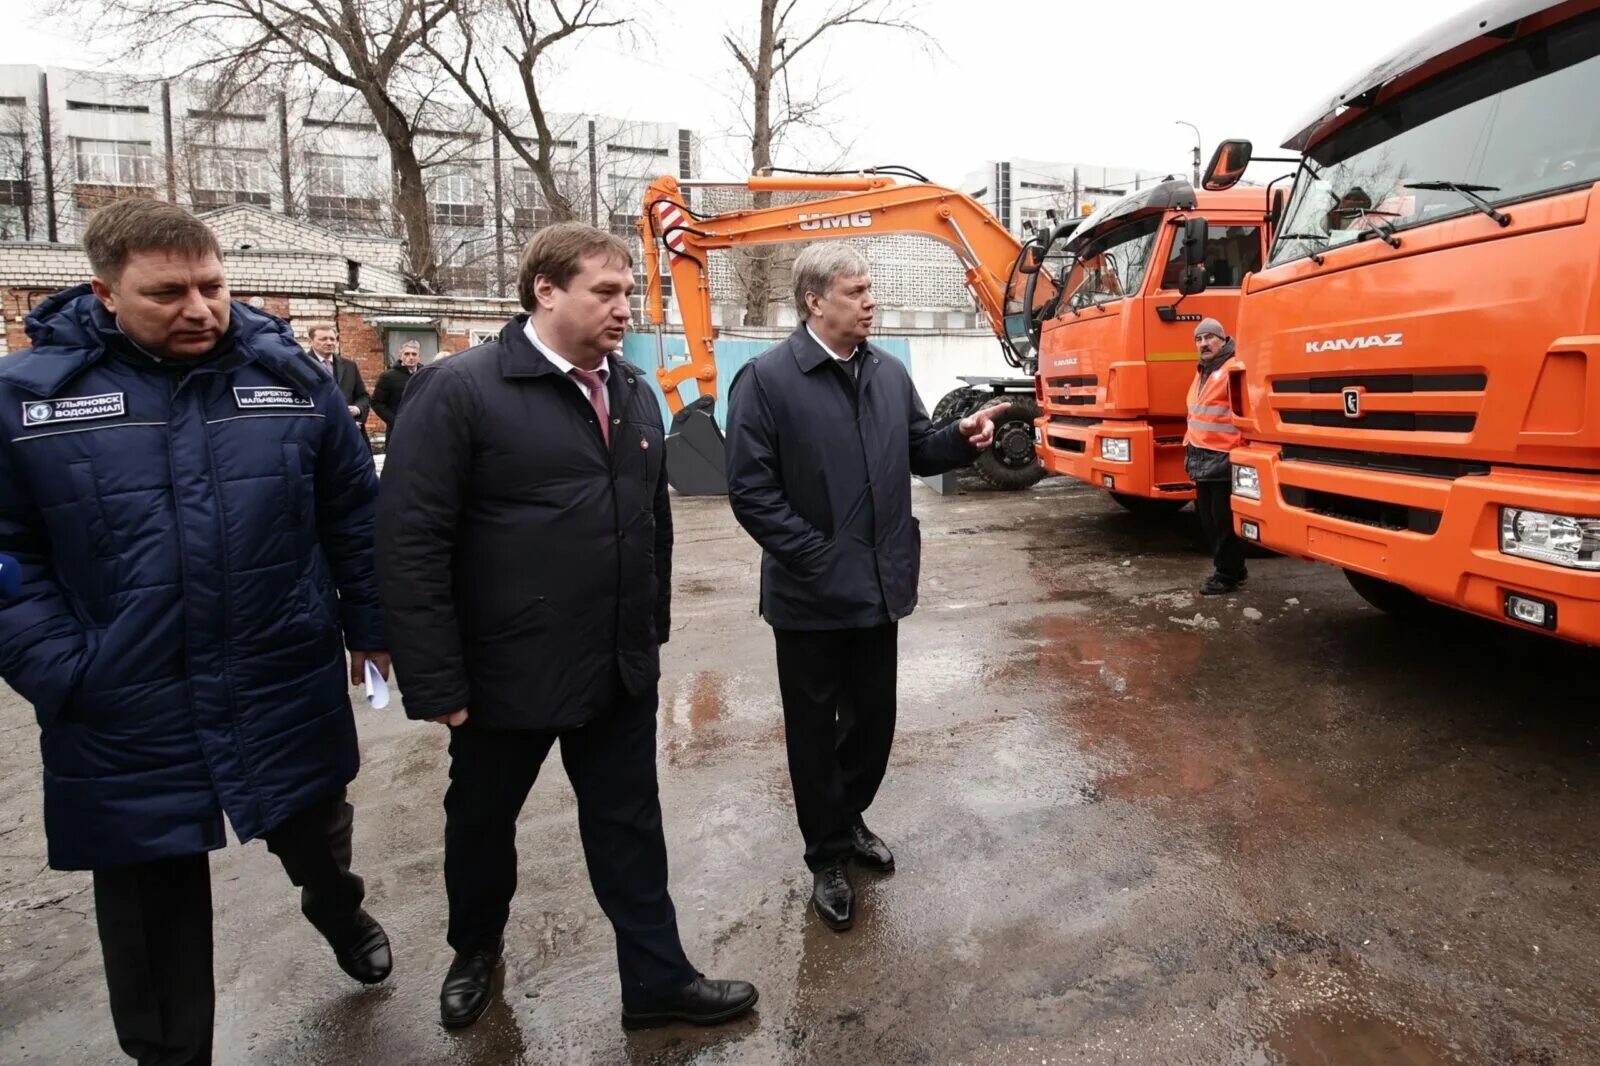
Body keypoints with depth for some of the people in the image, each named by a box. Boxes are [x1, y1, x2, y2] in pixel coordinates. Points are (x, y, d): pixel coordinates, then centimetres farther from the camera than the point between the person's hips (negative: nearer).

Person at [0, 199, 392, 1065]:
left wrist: (368, 624, 5)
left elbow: (354, 512, 4)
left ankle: (339, 910, 58)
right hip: (126, 718, -1)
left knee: (316, 836, 22)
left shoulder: (290, 377, -2)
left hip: (288, 696, 1)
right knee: (150, 908, 16)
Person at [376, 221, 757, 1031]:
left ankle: (657, 978, 32)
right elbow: (410, 543, -16)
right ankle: (474, 950, 48)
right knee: (482, 824, 20)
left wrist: (653, 626, 14)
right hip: (507, 672, -4)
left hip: (621, 670, 4)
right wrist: (437, 682, -16)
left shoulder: (633, 394, 6)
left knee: (629, 828, 14)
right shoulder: (459, 390, -13)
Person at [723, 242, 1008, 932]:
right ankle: (827, 857, 30)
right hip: (812, 593, -5)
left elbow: (918, 452, 14)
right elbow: (750, 490, -15)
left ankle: (849, 817, 44)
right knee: (815, 729, 10)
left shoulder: (889, 372, 6)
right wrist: (817, 558, -18)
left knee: (874, 716, 18)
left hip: (879, 586, 6)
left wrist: (964, 436, -6)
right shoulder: (766, 378, -12)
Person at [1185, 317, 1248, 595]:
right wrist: (1189, 447, 22)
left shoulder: (1233, 369, -11)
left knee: (1224, 520, -2)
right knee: (1207, 519, 14)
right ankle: (1230, 568, 27)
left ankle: (1227, 575, 9)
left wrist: (1240, 451, -21)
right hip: (1201, 459, 9)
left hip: (1223, 459, -9)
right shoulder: (1202, 373, 19)